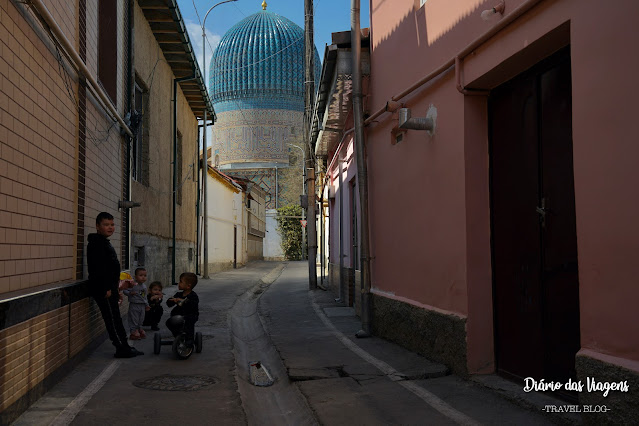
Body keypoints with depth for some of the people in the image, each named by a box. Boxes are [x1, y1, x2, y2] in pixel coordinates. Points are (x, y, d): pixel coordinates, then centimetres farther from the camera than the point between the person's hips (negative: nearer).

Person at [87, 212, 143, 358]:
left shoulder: (104, 242, 19)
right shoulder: (96, 243, -14)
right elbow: (98, 268, -22)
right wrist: (106, 288, -24)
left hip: (108, 288, 11)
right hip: (103, 289, -11)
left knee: (115, 318, 13)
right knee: (113, 319, -6)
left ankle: (124, 347, 18)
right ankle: (122, 348, -1)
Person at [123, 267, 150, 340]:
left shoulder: (144, 286, 10)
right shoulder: (133, 285, -14)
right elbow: (125, 290, -14)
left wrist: (147, 305, 23)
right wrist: (130, 293, -31)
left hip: (142, 306, 7)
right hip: (134, 305, -7)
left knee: (141, 319, 13)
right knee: (134, 319, -1)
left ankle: (139, 329, 26)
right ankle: (133, 332, 7)